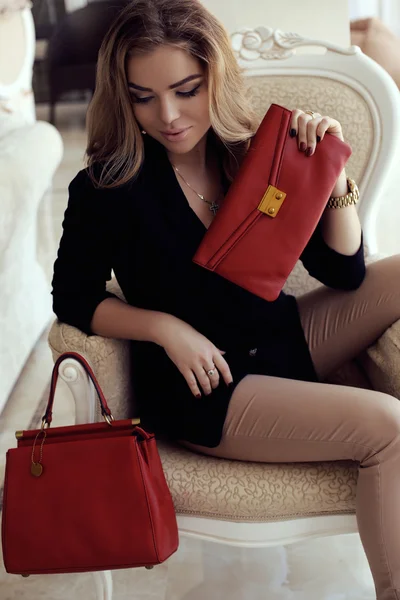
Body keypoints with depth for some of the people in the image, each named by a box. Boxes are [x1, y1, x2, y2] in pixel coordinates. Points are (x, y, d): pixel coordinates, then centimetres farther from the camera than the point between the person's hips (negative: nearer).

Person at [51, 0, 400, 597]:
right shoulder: (106, 189, -15)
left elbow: (343, 273, -1)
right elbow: (73, 298, -4)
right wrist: (167, 328, -17)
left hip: (285, 339, 6)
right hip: (200, 389, -6)